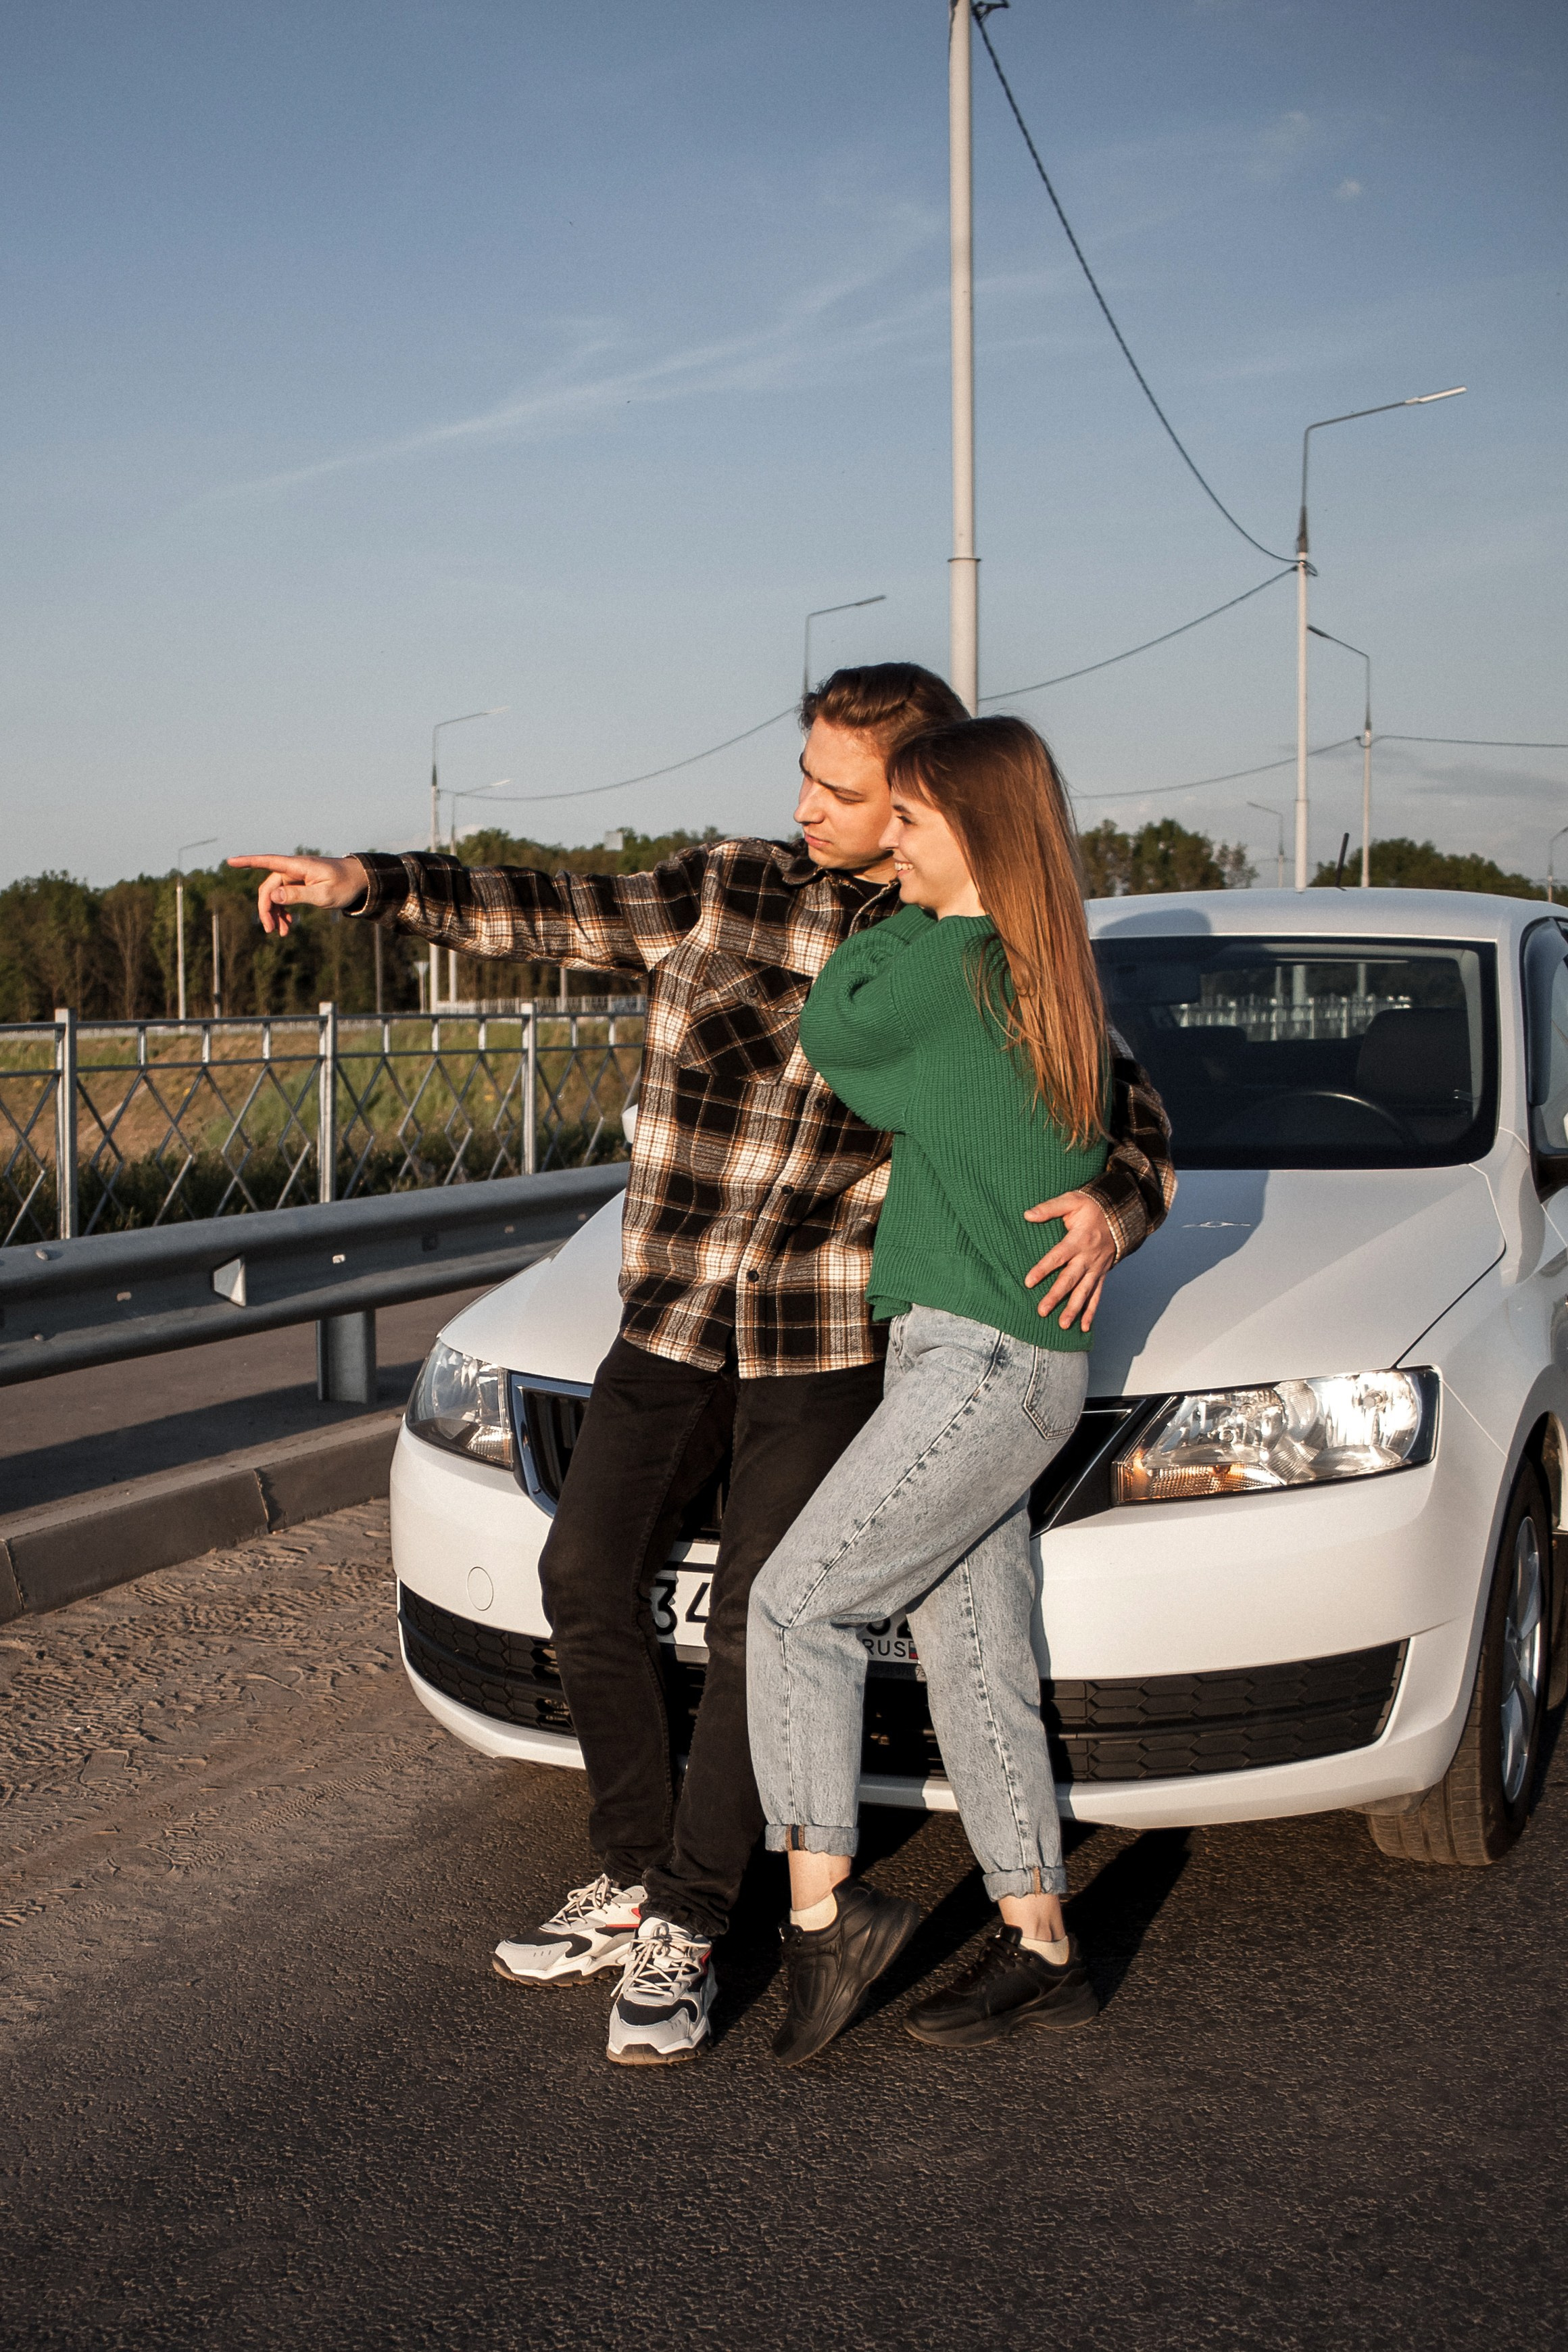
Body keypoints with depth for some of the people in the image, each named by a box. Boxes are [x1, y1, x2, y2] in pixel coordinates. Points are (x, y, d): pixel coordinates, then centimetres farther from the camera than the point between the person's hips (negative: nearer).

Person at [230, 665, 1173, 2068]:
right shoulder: (726, 891, 5)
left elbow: (1131, 1121, 0)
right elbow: (548, 915, 11)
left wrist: (1108, 1209, -23)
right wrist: (373, 884, 2)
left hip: (829, 1340, -4)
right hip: (669, 1322, 4)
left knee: (758, 1629, -4)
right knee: (589, 1584, 6)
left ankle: (683, 1937, 10)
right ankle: (632, 1883, 23)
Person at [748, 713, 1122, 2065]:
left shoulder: (953, 962, -15)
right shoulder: (1048, 978, 13)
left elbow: (832, 1037, 1)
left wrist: (901, 915, 11)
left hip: (986, 1365, -10)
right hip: (991, 1363, 10)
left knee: (796, 1604, -7)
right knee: (977, 1668, 11)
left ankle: (823, 1909, -2)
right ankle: (1041, 1951, 19)